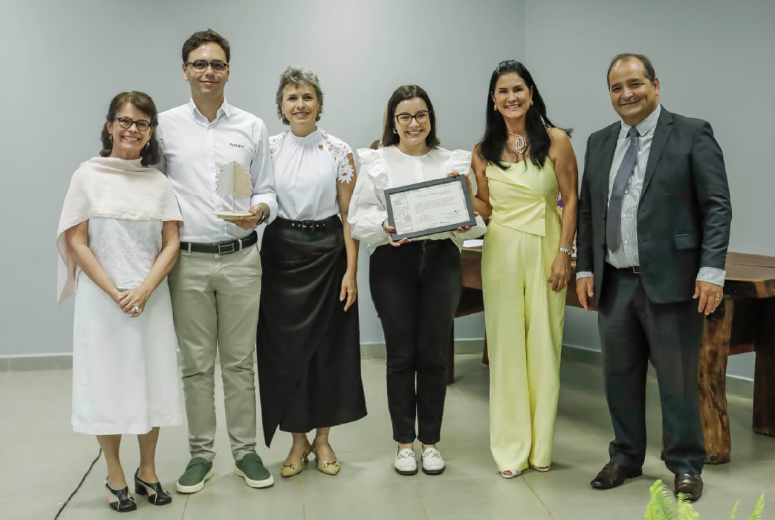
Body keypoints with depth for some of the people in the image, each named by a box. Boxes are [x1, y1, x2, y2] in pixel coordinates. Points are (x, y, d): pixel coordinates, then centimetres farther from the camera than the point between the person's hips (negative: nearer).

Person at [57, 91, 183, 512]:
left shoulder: (158, 182, 5)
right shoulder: (88, 176, -2)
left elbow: (171, 244, 2)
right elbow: (77, 243, -5)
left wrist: (143, 290, -12)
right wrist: (115, 293, -12)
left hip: (151, 297, 3)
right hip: (102, 298, -2)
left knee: (152, 380, 7)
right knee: (106, 381, 4)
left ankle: (147, 471, 22)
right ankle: (115, 476, 18)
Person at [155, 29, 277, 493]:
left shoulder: (252, 127, 7)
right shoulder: (165, 125, 5)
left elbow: (267, 189, 9)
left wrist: (259, 210, -14)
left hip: (240, 258, 0)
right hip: (188, 260, 0)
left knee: (240, 361, 7)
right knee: (196, 364, 7)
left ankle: (246, 451, 19)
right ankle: (201, 454, 19)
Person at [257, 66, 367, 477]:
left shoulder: (338, 151, 0)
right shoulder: (268, 149, 4)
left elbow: (348, 215, -1)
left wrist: (351, 270, -7)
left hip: (327, 251, -1)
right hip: (281, 253, 1)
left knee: (328, 346, 5)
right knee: (285, 347, 4)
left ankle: (322, 438, 22)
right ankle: (298, 440, 20)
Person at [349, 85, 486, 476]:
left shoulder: (454, 162, 11)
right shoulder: (375, 162, 6)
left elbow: (476, 217, 9)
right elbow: (358, 218, 0)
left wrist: (465, 222, -13)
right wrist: (385, 226, -19)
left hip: (441, 259, 2)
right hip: (393, 262, -1)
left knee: (434, 354, 4)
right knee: (401, 355, 3)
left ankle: (431, 440, 19)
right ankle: (403, 442, 17)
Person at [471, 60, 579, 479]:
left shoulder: (555, 140, -1)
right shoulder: (484, 150, 7)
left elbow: (570, 199, -2)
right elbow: (484, 206, 12)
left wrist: (564, 254, -9)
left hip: (545, 251, -2)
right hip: (501, 252, 2)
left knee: (543, 343, 4)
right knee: (506, 346, 5)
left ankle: (540, 445, 19)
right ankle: (511, 447, 16)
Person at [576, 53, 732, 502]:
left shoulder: (692, 135, -3)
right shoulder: (600, 143, 13)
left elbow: (717, 206, -6)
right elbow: (588, 211, 15)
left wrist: (711, 270, -14)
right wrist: (586, 268, 9)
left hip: (671, 280, -5)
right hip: (615, 283, 5)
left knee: (678, 379, 4)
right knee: (620, 376, 12)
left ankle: (686, 466, 21)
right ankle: (625, 459, 28)